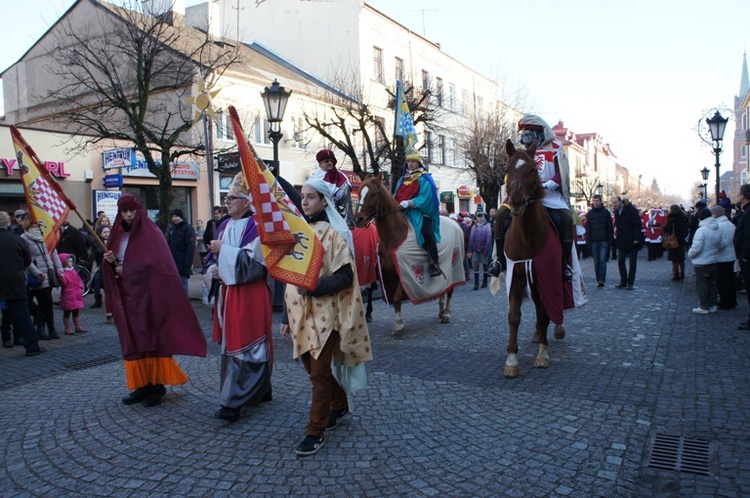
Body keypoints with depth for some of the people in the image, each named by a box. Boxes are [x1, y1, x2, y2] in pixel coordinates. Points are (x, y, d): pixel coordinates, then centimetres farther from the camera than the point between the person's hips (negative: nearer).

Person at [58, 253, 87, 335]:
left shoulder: (73, 271, 11)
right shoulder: (63, 273, -14)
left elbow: (79, 279, 19)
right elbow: (62, 284, -23)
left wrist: (80, 287, 6)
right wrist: (61, 278, -39)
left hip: (76, 296, 8)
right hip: (67, 296, -8)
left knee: (76, 312, 15)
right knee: (67, 313, 3)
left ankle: (78, 326, 24)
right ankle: (67, 329, 9)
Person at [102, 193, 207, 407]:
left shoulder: (150, 232, -6)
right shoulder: (119, 234, 13)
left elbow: (156, 263, -16)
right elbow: (117, 266, 16)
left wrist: (126, 269, -11)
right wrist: (111, 261, -6)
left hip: (148, 295, -6)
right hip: (128, 296, 6)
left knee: (151, 338, -3)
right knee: (133, 341, 6)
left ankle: (157, 385, 5)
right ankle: (142, 385, 13)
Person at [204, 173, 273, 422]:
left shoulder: (255, 226, -9)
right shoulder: (225, 226, 15)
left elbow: (253, 260, -19)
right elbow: (213, 258, 20)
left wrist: (223, 249, -17)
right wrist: (213, 271, -1)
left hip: (249, 295, -9)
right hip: (227, 294, 9)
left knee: (245, 345, -6)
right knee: (230, 343, 13)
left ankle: (234, 402, -3)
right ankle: (260, 391, 26)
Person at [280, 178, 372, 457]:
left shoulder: (332, 234, -9)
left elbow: (344, 278, -14)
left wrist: (313, 287, -25)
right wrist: (286, 316, 11)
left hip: (325, 313, -7)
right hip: (301, 313, 7)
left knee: (319, 373, -2)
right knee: (312, 367, 16)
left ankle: (316, 432, 9)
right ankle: (340, 404, 39)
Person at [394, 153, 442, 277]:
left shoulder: (424, 178, -1)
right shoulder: (403, 178, 18)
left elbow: (424, 197, -13)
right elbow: (397, 195, 20)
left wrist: (409, 203, -24)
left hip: (420, 211, -7)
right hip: (403, 211, 7)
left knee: (426, 232, -27)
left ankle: (434, 264, -20)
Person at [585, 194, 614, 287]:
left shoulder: (606, 212, 3)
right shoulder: (590, 213, 8)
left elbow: (610, 227, 3)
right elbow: (588, 228, 7)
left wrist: (610, 240, -3)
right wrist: (588, 241, -1)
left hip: (604, 241, -2)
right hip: (594, 241, 2)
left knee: (602, 260, -10)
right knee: (596, 262, 5)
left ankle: (602, 280, -10)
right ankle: (598, 280, 12)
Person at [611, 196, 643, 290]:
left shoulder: (631, 209, -11)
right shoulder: (616, 212, 8)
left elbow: (637, 224, -15)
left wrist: (636, 238, -20)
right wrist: (617, 237, 3)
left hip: (632, 241, -5)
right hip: (622, 241, 5)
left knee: (632, 262, 3)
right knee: (620, 261, 1)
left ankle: (630, 283, 10)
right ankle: (623, 281, 12)